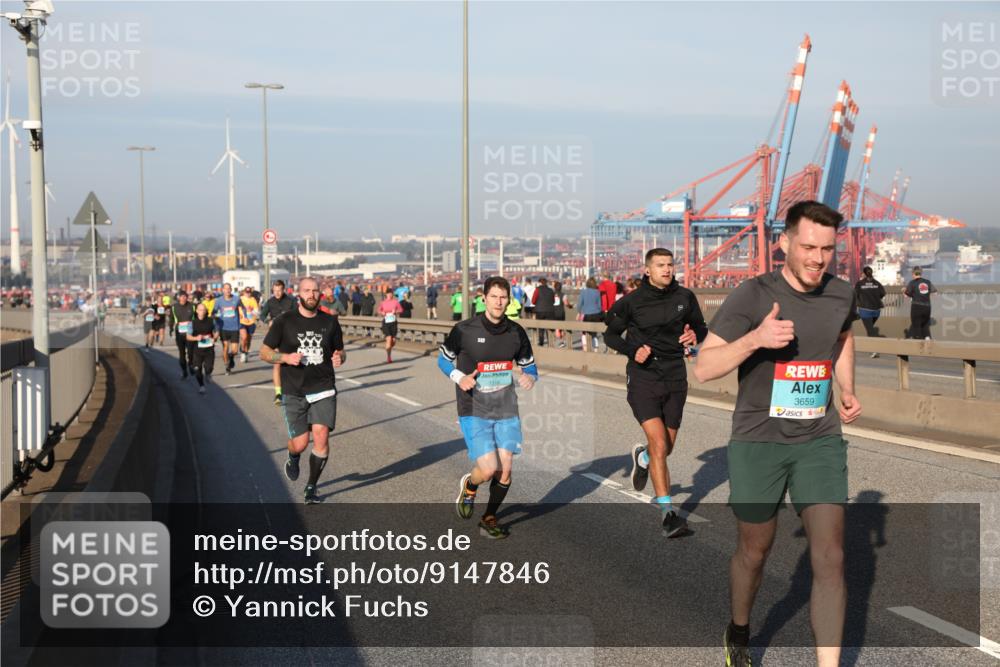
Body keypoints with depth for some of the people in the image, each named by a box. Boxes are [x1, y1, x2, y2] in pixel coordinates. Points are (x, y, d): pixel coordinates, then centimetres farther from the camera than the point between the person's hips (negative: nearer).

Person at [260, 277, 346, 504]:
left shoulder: (330, 322, 5)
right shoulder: (284, 322, -1)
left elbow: (340, 350, 16)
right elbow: (264, 352, 3)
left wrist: (339, 357, -8)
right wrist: (286, 357, -15)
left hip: (323, 389, 1)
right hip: (294, 392, -1)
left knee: (321, 437, -12)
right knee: (300, 444, -3)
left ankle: (311, 488, 7)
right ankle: (293, 459, 37)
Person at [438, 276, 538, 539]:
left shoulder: (516, 332, 0)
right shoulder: (464, 330, -10)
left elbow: (529, 365, 14)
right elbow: (443, 359, 4)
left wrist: (530, 378, -10)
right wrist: (459, 378, -15)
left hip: (506, 410, 4)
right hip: (474, 411, -3)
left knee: (505, 469, 0)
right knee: (489, 469, -13)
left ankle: (489, 518, 22)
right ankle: (469, 485, 23)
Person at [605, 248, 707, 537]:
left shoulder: (685, 297, 2)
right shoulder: (631, 302, -5)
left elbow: (701, 327, 16)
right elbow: (610, 334, 7)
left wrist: (695, 334, -9)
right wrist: (632, 349, -12)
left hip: (675, 379, 4)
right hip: (643, 379, -4)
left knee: (666, 448, 13)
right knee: (659, 445, -16)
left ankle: (642, 456, 49)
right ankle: (667, 513, -12)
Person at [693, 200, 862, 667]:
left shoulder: (841, 295, 0)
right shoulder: (753, 295, -15)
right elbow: (703, 368, -16)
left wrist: (847, 391, 9)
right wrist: (754, 338, -31)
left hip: (821, 441, 3)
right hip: (758, 441, -3)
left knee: (830, 558, -6)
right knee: (754, 551, 14)